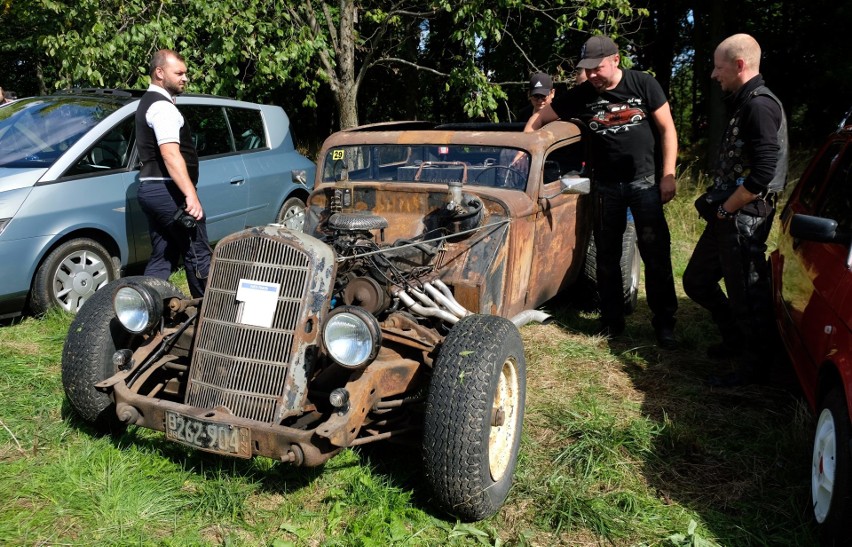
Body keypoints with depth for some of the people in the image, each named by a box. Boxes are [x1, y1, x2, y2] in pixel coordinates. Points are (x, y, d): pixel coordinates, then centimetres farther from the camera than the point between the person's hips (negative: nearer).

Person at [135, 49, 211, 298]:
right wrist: (191, 194, -31)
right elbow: (170, 154, -24)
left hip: (151, 190, 10)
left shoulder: (148, 102, 21)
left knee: (161, 258, 12)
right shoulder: (162, 107, -12)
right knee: (198, 256, -3)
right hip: (168, 191, -10)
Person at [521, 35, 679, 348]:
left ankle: (664, 323, 10)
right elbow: (539, 118, 8)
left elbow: (667, 129, -3)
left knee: (656, 254, -2)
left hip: (645, 181, -2)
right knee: (607, 255, 8)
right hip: (606, 186, 2)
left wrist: (668, 176, -9)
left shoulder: (643, 84, -6)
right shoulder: (580, 95, -1)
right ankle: (612, 320, 21)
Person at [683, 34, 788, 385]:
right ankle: (734, 339, 37)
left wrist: (725, 208, -14)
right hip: (727, 215, 10)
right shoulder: (742, 103, 15)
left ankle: (753, 366, 19)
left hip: (745, 219, -10)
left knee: (747, 295, 2)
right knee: (696, 281, 19)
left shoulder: (760, 105, -17)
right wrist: (718, 205, 9)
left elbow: (763, 174, -24)